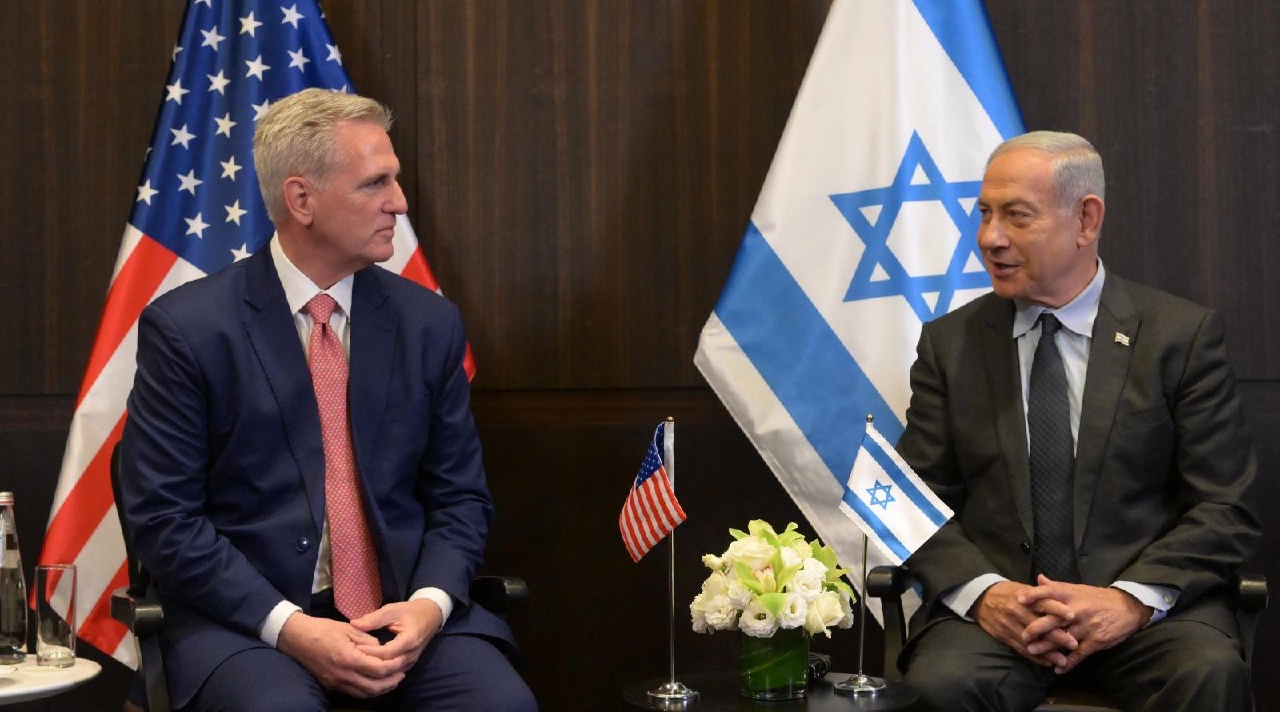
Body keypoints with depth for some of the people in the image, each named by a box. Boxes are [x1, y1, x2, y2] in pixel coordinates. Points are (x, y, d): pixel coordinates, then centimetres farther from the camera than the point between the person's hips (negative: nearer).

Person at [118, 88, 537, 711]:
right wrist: (289, 627, -17)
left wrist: (430, 603, -9)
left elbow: (459, 496, 11)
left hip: (403, 609, 3)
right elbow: (164, 518, -6)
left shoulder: (429, 323, 6)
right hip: (247, 617, -3)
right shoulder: (185, 328, -4)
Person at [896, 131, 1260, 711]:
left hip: (1145, 604, -1)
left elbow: (1227, 509, 1)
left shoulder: (1183, 335, 4)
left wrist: (1134, 598, -16)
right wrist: (983, 592, -14)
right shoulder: (950, 344, 9)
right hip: (993, 607, 1)